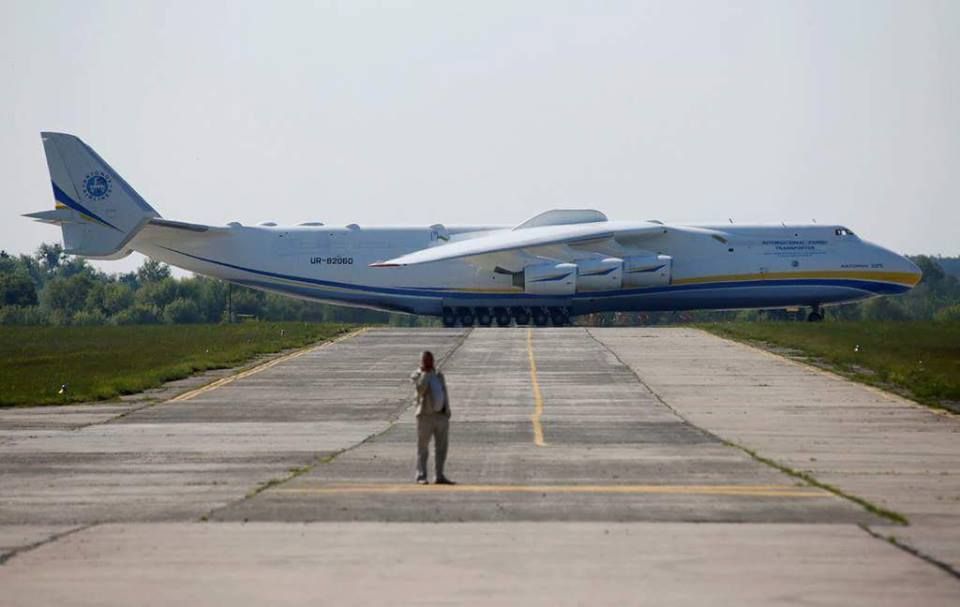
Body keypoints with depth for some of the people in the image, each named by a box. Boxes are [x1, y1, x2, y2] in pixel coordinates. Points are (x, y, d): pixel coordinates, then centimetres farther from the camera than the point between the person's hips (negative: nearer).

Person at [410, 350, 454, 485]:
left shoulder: (438, 374, 13)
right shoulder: (416, 375, -3)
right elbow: (420, 388, -23)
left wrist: (447, 411, 11)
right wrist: (425, 372, -17)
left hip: (441, 416, 5)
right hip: (425, 416, -5)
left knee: (441, 448, 3)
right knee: (423, 448, 0)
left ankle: (440, 476, 6)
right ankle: (421, 476, 5)